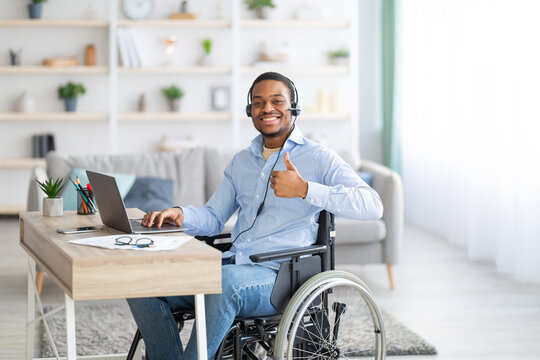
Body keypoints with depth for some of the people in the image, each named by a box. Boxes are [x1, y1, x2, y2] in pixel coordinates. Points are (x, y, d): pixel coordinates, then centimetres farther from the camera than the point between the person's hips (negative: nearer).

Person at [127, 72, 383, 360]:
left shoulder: (318, 158, 1)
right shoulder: (241, 162, 22)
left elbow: (372, 206, -12)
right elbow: (213, 217, 22)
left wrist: (304, 189, -22)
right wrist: (180, 215, -2)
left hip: (279, 276, -6)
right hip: (233, 265, 6)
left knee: (225, 280, -39)